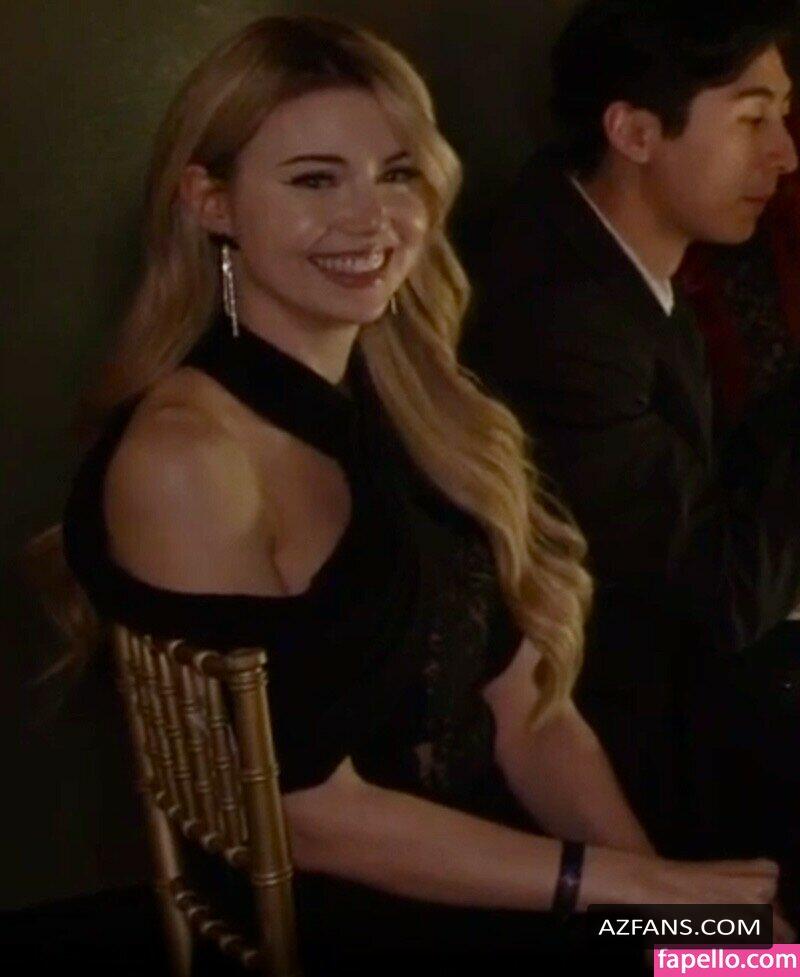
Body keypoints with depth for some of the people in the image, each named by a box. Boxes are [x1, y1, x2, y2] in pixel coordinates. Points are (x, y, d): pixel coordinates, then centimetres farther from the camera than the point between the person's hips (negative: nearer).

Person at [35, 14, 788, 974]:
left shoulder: (418, 402, 7)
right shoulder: (183, 457, -16)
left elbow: (525, 710, 4)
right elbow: (309, 810, -15)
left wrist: (674, 895, -10)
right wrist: (640, 882, -14)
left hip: (505, 900, 7)